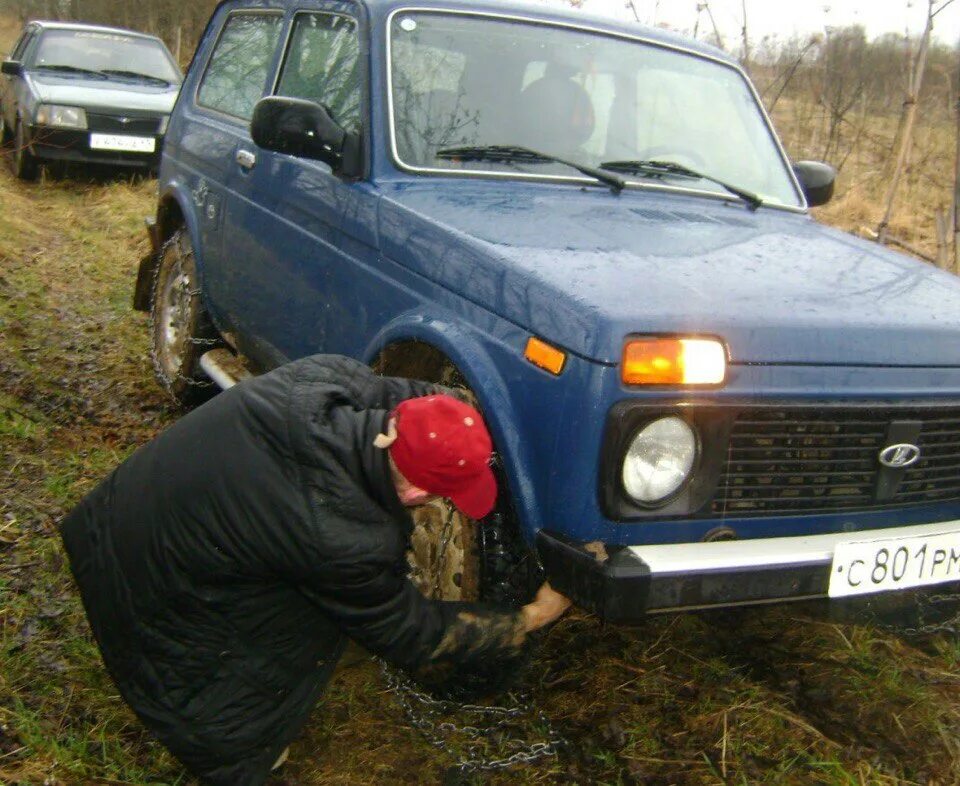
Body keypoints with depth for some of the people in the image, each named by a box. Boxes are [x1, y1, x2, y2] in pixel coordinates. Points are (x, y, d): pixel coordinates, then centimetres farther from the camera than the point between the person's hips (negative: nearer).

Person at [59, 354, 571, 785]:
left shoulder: (324, 377, -17)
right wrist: (528, 620, -4)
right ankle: (238, 744, 18)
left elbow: (397, 392, 5)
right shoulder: (342, 541, -30)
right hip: (149, 596, -7)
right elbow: (410, 637, -12)